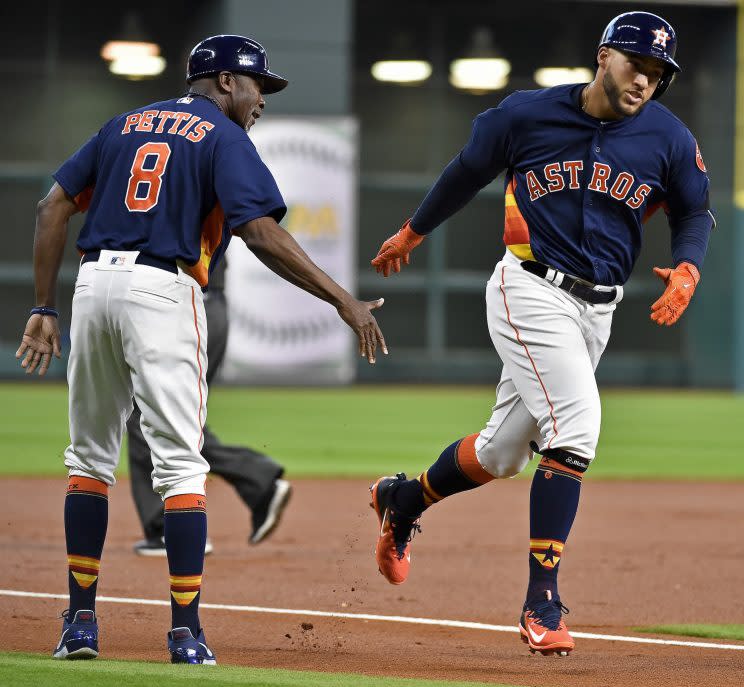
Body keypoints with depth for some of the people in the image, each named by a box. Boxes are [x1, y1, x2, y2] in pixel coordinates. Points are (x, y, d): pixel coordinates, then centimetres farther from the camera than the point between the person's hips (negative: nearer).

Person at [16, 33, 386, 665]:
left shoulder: (126, 126, 20)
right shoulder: (224, 138, 2)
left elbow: (54, 208, 13)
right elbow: (262, 234, -13)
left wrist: (44, 310, 12)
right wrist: (344, 301, -14)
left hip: (93, 284, 5)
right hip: (163, 291, -5)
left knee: (90, 456, 15)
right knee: (180, 464, -3)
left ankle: (80, 622, 13)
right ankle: (186, 631, -6)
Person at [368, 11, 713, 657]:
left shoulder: (669, 137, 0)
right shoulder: (528, 114, -6)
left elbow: (695, 212, 14)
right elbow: (470, 170, 10)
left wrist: (687, 268, -7)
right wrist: (412, 233, 22)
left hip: (596, 311, 5)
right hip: (531, 292, -5)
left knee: (503, 453, 10)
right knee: (576, 421, -23)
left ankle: (403, 501, 38)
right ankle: (542, 602, -15)